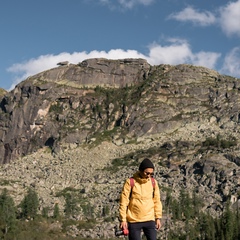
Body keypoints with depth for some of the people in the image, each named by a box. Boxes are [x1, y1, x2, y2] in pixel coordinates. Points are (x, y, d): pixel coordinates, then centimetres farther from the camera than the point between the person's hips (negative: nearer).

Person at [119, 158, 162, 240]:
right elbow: (123, 202, -6)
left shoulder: (153, 182, 3)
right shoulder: (130, 182, -7)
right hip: (134, 221, -3)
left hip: (149, 220, 3)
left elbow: (157, 201, 10)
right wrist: (123, 220, -8)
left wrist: (158, 217, 6)